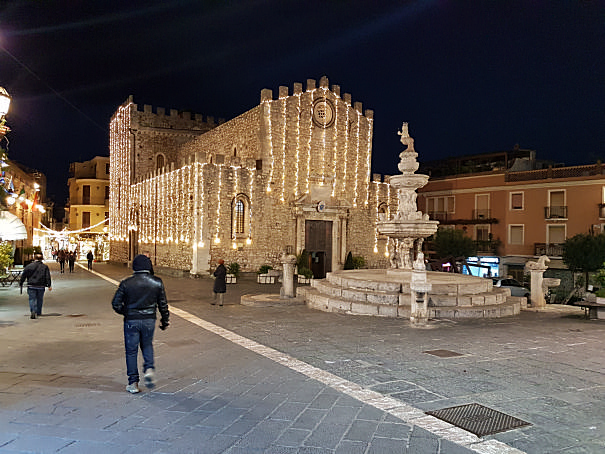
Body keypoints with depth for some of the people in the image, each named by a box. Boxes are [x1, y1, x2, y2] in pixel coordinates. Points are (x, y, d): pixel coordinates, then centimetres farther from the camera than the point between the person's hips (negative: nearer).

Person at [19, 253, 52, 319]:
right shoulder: (45, 267, 4)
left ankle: (33, 311, -19)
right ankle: (38, 312, 21)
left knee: (32, 299, 0)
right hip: (41, 286, 1)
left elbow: (23, 275, 4)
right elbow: (48, 277, -1)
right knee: (39, 299, 14)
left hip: (31, 286, -1)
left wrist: (20, 283, 13)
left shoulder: (29, 266, 2)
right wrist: (49, 285, -1)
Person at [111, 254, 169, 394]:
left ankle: (133, 383, 13)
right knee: (147, 346, 23)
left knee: (131, 351, 9)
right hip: (149, 320, 2)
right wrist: (164, 321, 13)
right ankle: (149, 368, 1)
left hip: (131, 321, -1)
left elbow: (116, 304, -5)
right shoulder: (157, 282, -5)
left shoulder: (126, 283, -9)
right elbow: (163, 305, 0)